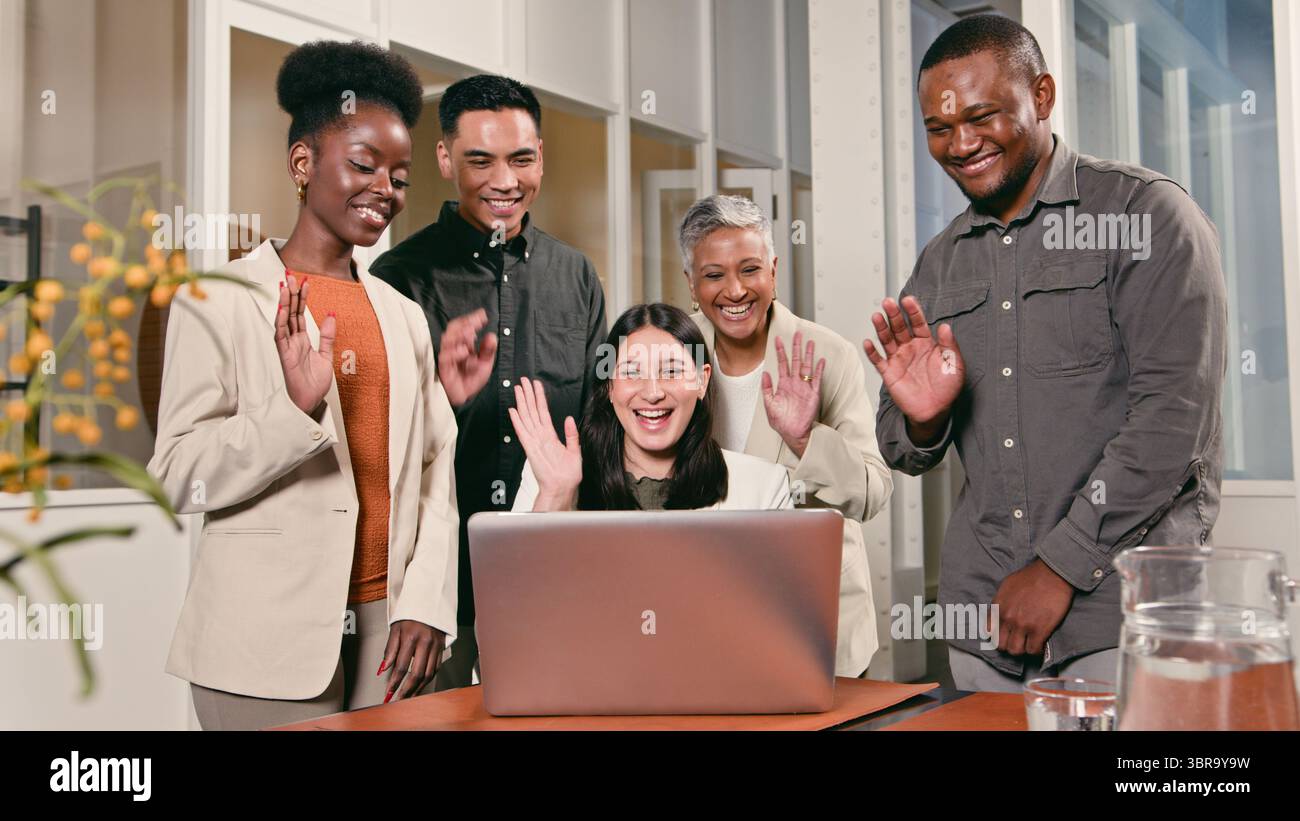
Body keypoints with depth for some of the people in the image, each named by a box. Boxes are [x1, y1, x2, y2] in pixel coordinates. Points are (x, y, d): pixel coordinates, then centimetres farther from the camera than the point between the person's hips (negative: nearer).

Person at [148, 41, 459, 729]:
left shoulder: (405, 316, 12)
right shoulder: (221, 298, -2)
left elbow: (435, 471, 8)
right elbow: (178, 477, -7)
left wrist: (427, 604, -3)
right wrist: (296, 409, -22)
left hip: (388, 628, 4)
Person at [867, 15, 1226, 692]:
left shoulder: (1147, 212, -5)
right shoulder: (938, 266, 10)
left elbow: (1175, 412, -14)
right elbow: (906, 456, 14)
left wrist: (1060, 564, -15)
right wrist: (920, 420, -10)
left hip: (1123, 601, -4)